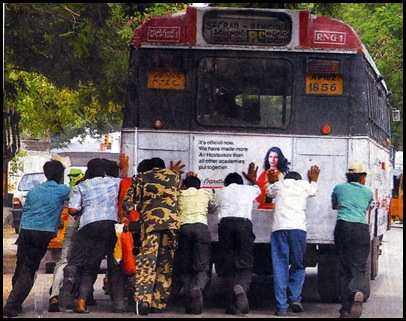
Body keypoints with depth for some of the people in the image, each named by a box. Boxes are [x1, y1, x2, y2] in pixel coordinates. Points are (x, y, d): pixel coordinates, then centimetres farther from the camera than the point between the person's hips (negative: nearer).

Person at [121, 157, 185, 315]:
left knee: (147, 260, -10)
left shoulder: (140, 178, 14)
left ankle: (143, 299, -29)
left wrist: (125, 216, 18)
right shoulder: (173, 175, 19)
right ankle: (159, 304, 7)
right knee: (166, 263, 8)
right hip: (172, 220, 2)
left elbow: (129, 200, 4)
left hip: (150, 220, -2)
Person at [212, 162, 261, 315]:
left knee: (228, 267, 3)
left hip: (225, 223, 1)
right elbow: (258, 189, 49)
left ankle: (231, 305, -7)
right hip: (244, 223, -1)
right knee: (246, 265, -4)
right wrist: (253, 179, 71)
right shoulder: (248, 190, 24)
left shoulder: (220, 192, 23)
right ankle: (241, 288, -36)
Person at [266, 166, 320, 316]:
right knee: (297, 266, 15)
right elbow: (313, 190, 43)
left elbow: (270, 192, 42)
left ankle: (281, 307, -6)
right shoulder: (304, 186, 18)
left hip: (278, 228, 0)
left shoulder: (278, 185, 19)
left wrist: (271, 182, 60)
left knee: (280, 267, 0)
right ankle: (295, 299, -2)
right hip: (298, 228, 0)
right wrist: (313, 180, 63)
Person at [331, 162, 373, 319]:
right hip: (362, 229, 0)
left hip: (343, 227, 0)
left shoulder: (339, 188, 16)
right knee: (359, 268, -1)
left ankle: (346, 310, 1)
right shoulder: (368, 192, 16)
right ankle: (358, 292, -34)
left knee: (344, 270, 5)